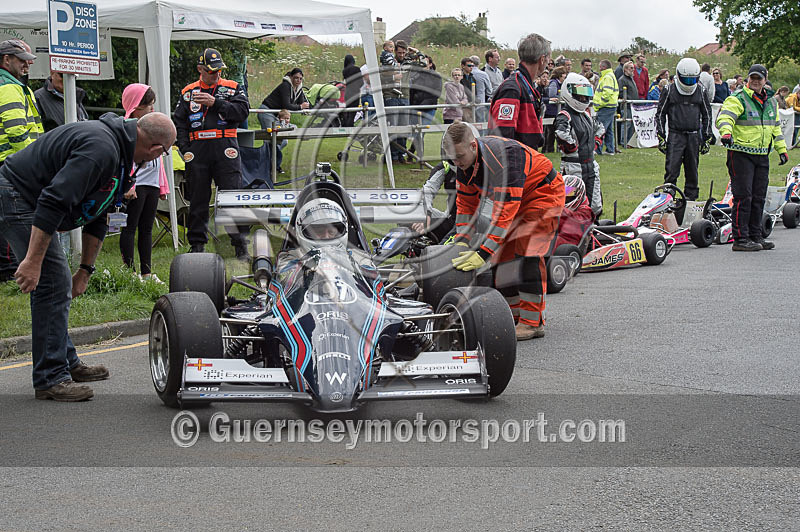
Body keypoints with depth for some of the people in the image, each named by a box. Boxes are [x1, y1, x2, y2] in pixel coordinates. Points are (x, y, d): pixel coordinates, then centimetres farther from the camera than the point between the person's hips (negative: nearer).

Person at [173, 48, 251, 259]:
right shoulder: (188, 92, 15)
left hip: (225, 150, -2)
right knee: (198, 199, 6)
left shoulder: (232, 88, 11)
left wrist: (215, 103, -11)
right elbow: (179, 122, 12)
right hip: (198, 150, 2)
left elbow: (243, 111, -5)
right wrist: (185, 149, 0)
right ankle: (197, 245, 14)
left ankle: (241, 244, -4)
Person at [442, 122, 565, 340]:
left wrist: (483, 253, -41)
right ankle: (514, 313, 10)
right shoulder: (465, 161, -10)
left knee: (528, 252, -18)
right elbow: (465, 203, 2)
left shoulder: (503, 157, -37)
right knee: (504, 252, 1)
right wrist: (462, 242, -8)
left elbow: (505, 211, -40)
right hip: (514, 199, 8)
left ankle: (533, 322, -15)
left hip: (544, 192, -8)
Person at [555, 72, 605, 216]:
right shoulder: (565, 116, -13)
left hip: (590, 165, 8)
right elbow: (562, 134, -34)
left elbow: (599, 128, 34)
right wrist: (574, 149, -20)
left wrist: (595, 144, 19)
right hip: (574, 167, -8)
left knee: (595, 207, 10)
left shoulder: (586, 114, 15)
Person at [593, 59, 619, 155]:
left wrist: (599, 104, -17)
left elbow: (607, 93, -24)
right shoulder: (611, 76, 21)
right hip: (611, 106, 11)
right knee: (609, 129, 14)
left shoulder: (607, 77, -13)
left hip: (606, 107, -11)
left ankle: (597, 150, -11)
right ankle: (610, 150, 16)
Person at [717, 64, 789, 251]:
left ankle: (755, 235, 18)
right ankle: (740, 239, -7)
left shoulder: (770, 102, 17)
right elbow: (724, 117, -24)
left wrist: (782, 149, 25)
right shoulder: (737, 99, -7)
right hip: (740, 154, -7)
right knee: (743, 196, -9)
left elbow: (776, 128, 27)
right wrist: (726, 132, -44)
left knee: (759, 197, 10)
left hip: (762, 156, 7)